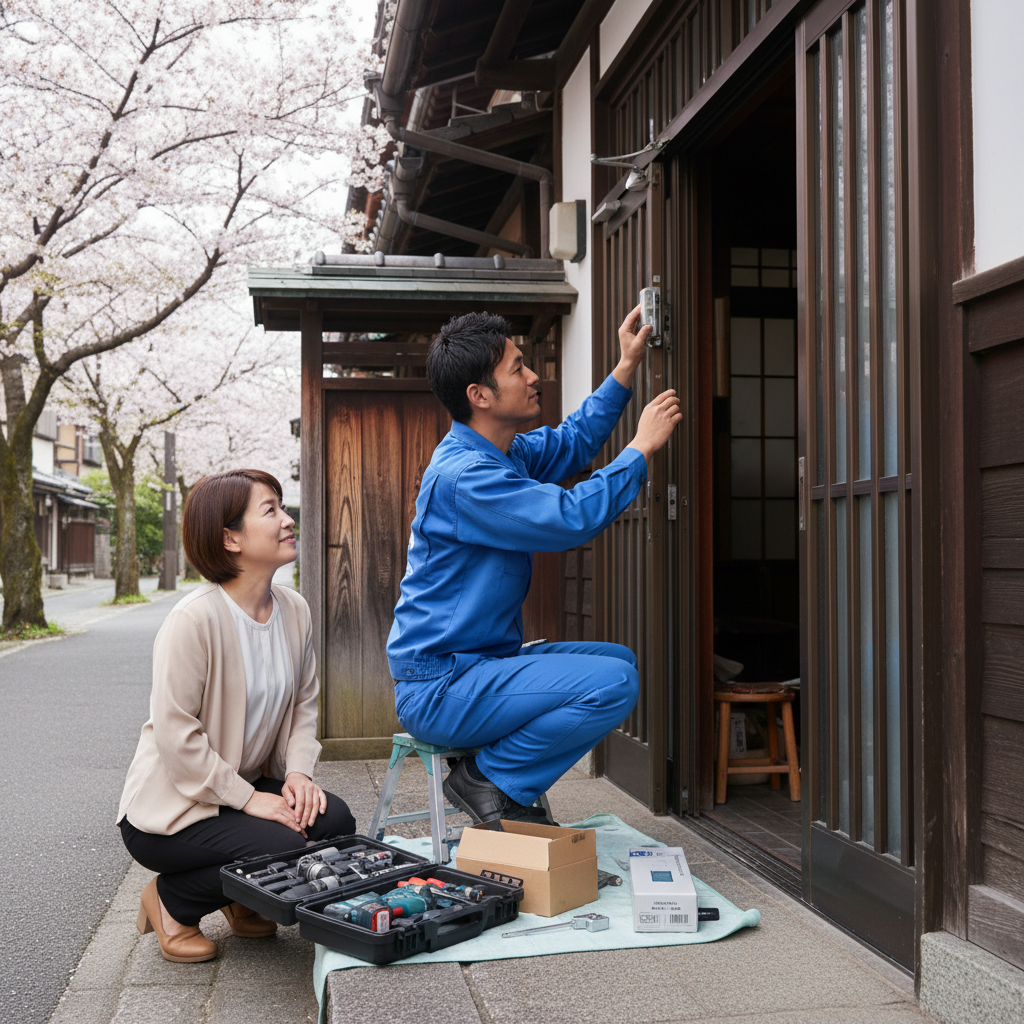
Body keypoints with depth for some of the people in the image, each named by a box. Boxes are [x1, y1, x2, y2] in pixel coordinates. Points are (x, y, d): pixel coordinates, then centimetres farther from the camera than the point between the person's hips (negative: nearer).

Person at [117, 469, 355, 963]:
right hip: (172, 806, -7)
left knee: (334, 820, -15)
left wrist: (298, 771, -9)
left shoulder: (295, 611, 0)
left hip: (251, 784, 7)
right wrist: (248, 798, -21)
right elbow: (176, 733, -24)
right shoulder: (194, 618, -24)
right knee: (286, 849, -25)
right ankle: (170, 903, 4)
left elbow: (303, 703, 8)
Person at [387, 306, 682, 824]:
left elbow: (573, 442, 27)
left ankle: (501, 780, 11)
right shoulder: (463, 475, -22)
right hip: (439, 688, -10)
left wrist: (627, 368, 22)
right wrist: (642, 447, -14)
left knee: (619, 659, 17)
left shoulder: (504, 452, 10)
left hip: (482, 662, 10)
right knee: (614, 682, -22)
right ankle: (489, 779, -4)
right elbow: (573, 517, -26)